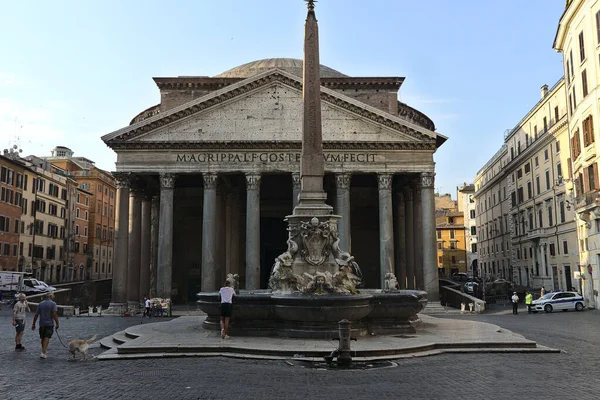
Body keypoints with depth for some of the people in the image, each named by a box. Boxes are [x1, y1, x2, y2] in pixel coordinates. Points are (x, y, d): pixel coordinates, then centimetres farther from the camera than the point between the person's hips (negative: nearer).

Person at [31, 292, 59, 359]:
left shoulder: (40, 304, 6)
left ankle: (43, 352, 26)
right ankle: (43, 353, -15)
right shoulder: (53, 304, -9)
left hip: (42, 324, 4)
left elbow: (36, 315, 4)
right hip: (49, 324, -4)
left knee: (42, 338, 16)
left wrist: (33, 324, 10)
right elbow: (54, 315, -14)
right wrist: (57, 324, -7)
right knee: (47, 338, -4)